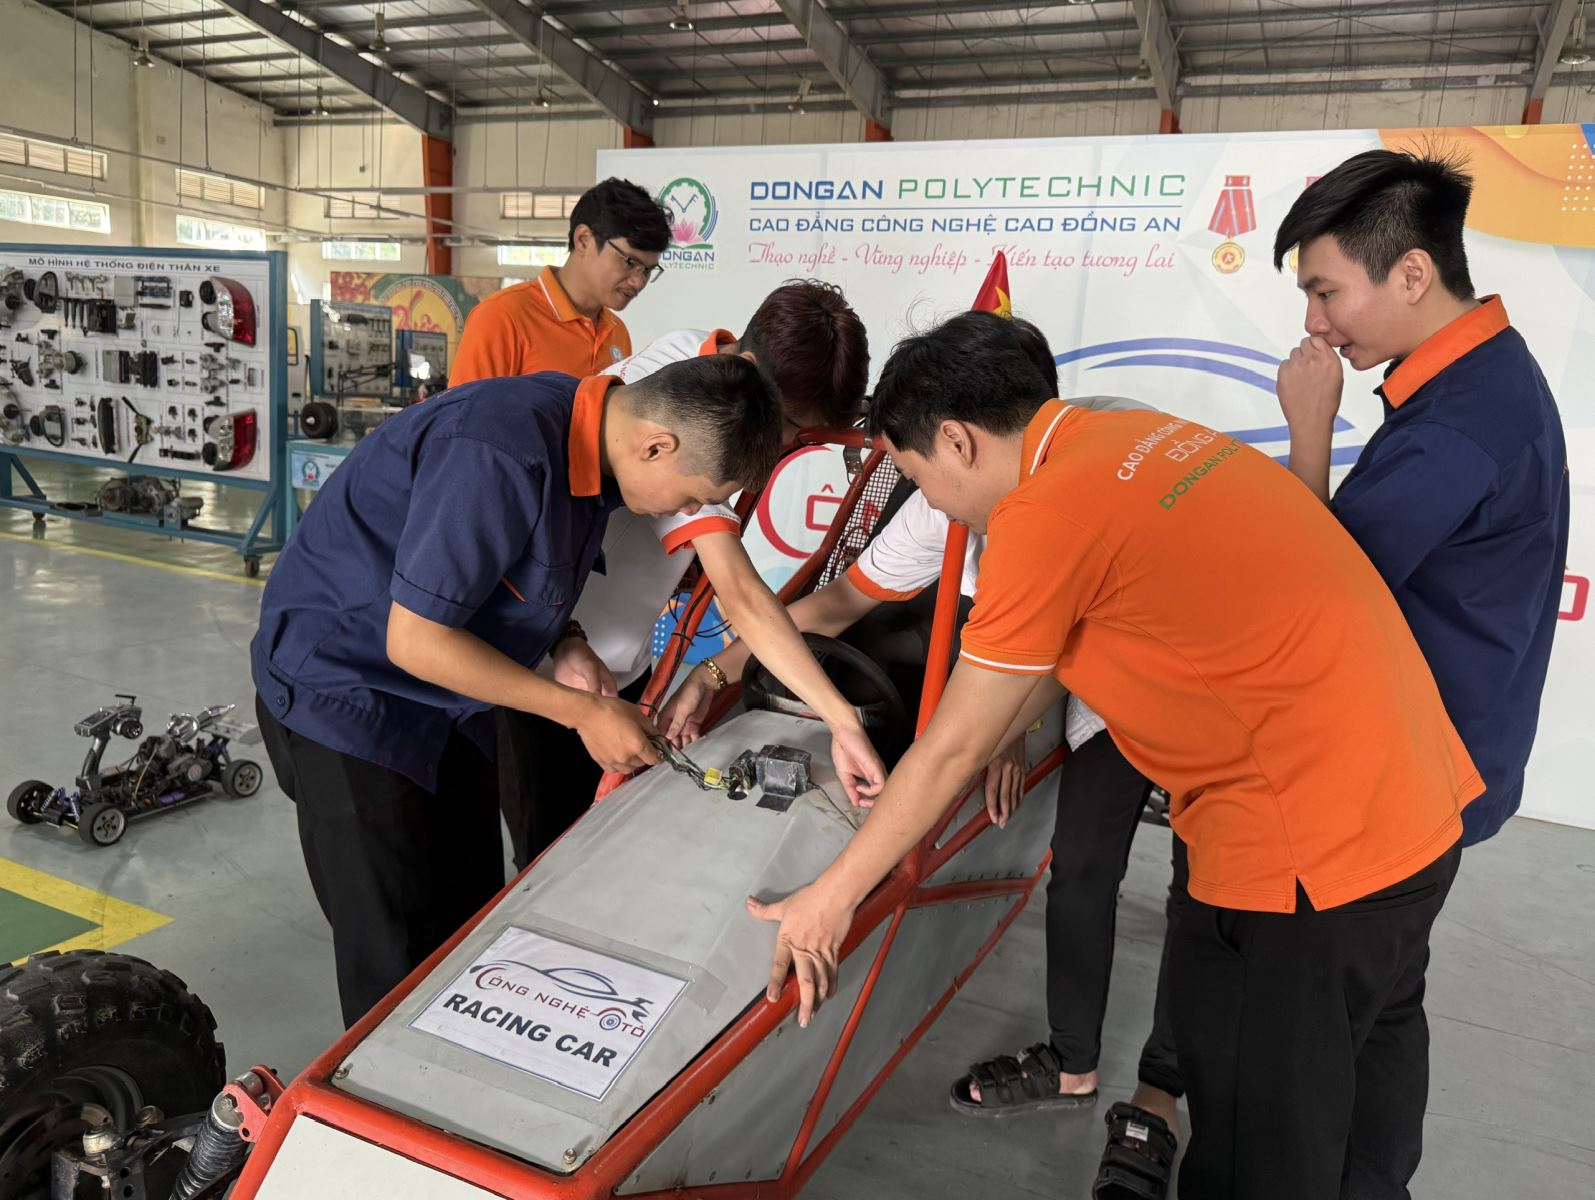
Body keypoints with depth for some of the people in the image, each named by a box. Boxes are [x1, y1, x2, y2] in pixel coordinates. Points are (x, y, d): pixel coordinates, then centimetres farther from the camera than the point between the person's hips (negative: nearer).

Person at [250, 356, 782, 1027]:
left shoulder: (589, 438, -6)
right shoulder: (498, 455, -33)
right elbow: (413, 640, -28)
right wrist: (582, 712, -22)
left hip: (444, 707, 8)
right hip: (343, 691, -8)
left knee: (471, 928, 13)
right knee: (394, 968, 1)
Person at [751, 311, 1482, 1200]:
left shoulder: (1043, 515, -19)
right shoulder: (1138, 437, 7)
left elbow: (952, 748, -12)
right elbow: (1051, 652, 17)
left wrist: (832, 897, -1)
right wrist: (993, 740, 24)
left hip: (1307, 847, -9)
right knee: (1373, 1047, 31)